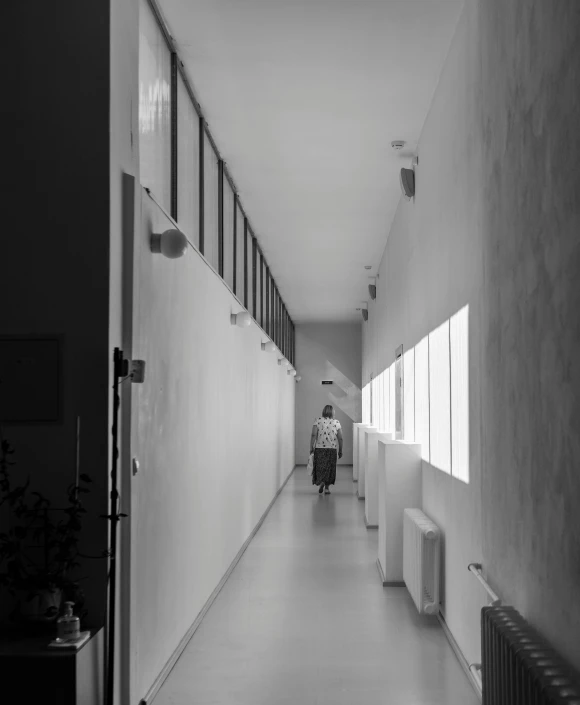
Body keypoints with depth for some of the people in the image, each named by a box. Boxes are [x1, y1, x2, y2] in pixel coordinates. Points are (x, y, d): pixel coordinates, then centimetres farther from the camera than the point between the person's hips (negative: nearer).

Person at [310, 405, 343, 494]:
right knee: (329, 468, 11)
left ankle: (321, 482, -13)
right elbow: (340, 438, 0)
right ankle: (327, 487, 11)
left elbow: (313, 435, -10)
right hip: (332, 450, 1)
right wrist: (340, 451, 9)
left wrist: (311, 447, -4)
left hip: (319, 448, -1)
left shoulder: (318, 421, -2)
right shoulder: (336, 422, 1)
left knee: (319, 467, 10)